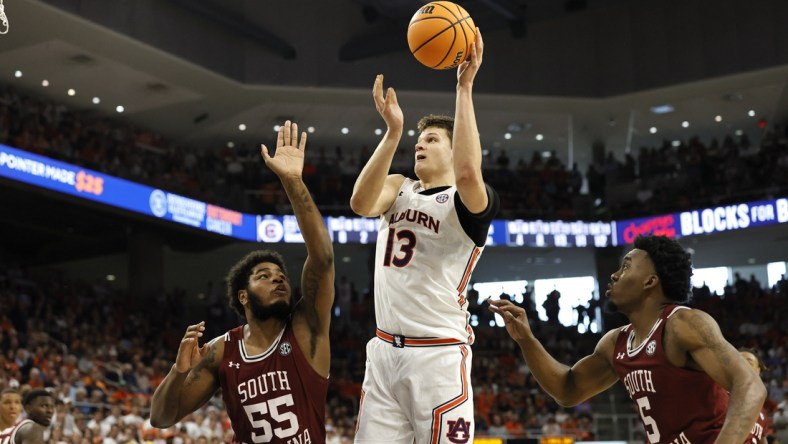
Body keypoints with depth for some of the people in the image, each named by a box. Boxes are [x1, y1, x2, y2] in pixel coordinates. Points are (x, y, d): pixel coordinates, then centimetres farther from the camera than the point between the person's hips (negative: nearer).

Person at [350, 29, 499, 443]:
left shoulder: (470, 203, -4)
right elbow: (361, 203, -9)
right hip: (385, 350, 6)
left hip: (439, 354, -5)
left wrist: (464, 87, -26)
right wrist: (393, 132, -18)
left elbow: (468, 172, -29)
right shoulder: (399, 189, 13)